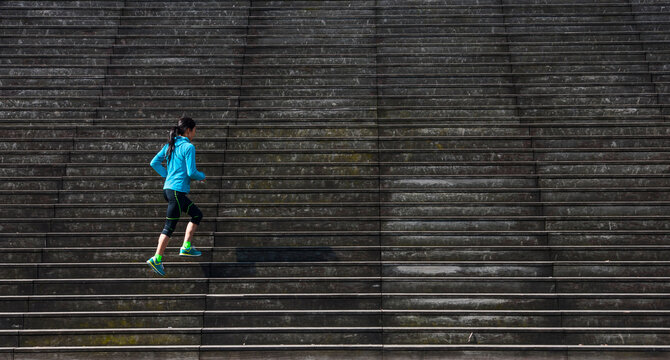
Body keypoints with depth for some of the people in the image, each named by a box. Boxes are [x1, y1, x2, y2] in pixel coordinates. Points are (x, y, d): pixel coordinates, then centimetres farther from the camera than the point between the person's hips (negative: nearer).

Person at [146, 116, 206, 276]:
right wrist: (202, 176, 4)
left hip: (168, 188, 9)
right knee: (170, 226, -6)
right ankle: (157, 259, -7)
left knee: (197, 215, 19)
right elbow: (191, 172, -15)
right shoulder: (188, 147, -11)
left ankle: (186, 247, 17)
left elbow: (154, 163, 13)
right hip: (178, 190, -9)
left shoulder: (170, 145, 12)